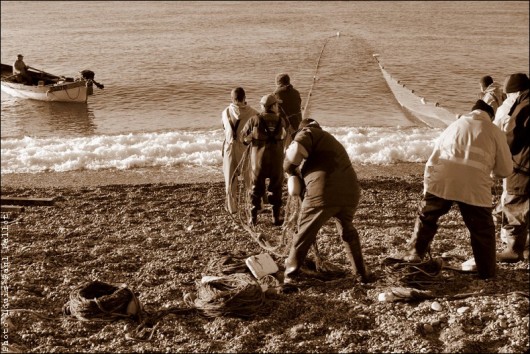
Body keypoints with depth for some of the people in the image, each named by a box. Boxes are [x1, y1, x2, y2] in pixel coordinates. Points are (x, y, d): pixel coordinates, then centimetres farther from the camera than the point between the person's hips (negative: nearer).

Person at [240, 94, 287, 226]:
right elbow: (284, 137, 5)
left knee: (257, 188, 14)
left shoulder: (254, 120, -7)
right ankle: (276, 217, 15)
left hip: (258, 161, 0)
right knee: (276, 189, 14)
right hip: (276, 161, 0)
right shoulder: (281, 121, -4)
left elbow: (244, 138, 0)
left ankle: (253, 217, 15)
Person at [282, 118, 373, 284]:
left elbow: (296, 150, -11)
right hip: (350, 192, 7)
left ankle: (291, 275, 23)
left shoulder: (309, 132, 8)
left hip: (324, 194, -7)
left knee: (304, 234, 12)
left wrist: (290, 169, 5)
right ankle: (362, 273, 34)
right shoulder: (331, 141, 33)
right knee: (347, 231, 29)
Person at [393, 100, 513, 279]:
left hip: (441, 181, 2)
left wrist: (427, 186, 29)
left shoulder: (454, 125, 25)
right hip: (474, 186, -2)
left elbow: (432, 160, 23)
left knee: (426, 216, 22)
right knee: (482, 229, 13)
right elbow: (505, 170, 17)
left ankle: (413, 253, 25)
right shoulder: (495, 132, 17)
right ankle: (487, 271, 18)